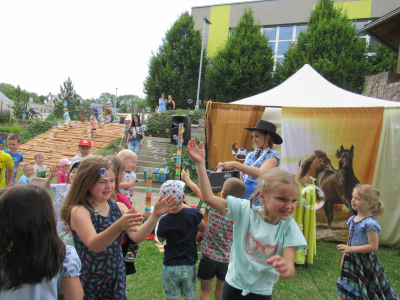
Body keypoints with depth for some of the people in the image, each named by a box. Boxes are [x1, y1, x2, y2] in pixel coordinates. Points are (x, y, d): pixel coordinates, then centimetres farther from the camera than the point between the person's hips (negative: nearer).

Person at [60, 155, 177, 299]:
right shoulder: (79, 211, -18)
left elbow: (137, 237, -14)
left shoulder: (119, 207, -3)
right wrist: (118, 226, -50)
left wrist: (155, 215, -29)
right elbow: (94, 245, -32)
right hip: (89, 284, -4)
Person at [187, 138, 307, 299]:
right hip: (233, 287, 0)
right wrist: (200, 163, -23)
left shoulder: (288, 227, -15)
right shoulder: (245, 210, -17)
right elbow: (209, 197, -20)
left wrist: (286, 269, -47)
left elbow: (290, 267, -22)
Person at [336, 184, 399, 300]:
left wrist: (351, 249, -25)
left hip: (365, 263, -8)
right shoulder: (353, 219, 4)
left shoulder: (370, 223, -20)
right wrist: (344, 258, 16)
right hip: (351, 261, 8)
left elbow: (373, 246, -23)